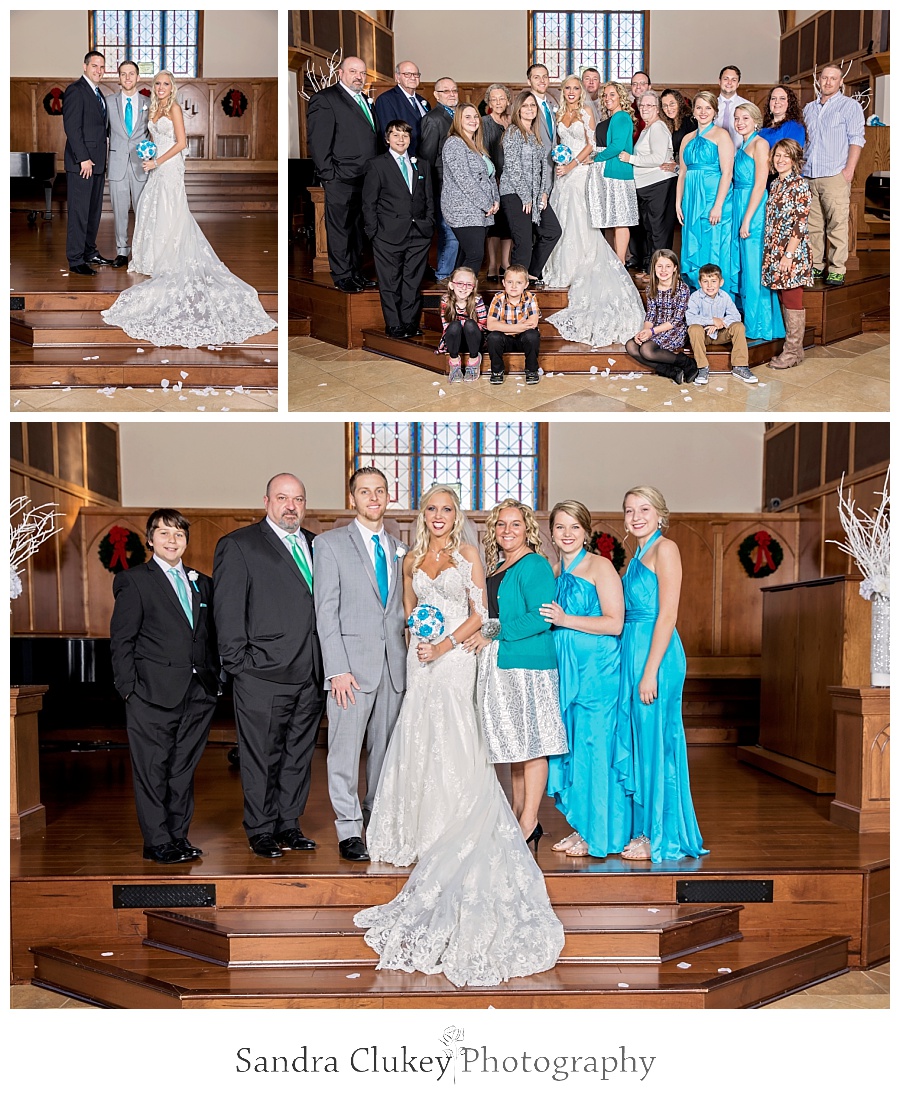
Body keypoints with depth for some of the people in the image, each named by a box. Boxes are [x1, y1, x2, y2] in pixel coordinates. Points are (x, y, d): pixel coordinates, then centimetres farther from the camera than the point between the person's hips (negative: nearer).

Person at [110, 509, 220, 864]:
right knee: (153, 770, -1)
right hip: (154, 694, -5)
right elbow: (121, 640, -3)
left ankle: (178, 836, 19)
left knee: (184, 769, 10)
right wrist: (130, 688, -10)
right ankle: (157, 842, 6)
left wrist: (215, 679, 7)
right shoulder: (133, 581, 1)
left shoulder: (202, 583, 17)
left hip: (198, 693, 5)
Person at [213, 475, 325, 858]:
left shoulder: (316, 545, 15)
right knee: (261, 758, 2)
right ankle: (261, 831, 13)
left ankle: (289, 824, 24)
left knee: (299, 755, 13)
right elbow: (227, 611, -5)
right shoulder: (238, 546, -1)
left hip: (310, 676, 5)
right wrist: (239, 663, -11)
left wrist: (328, 666, 9)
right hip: (263, 675, -5)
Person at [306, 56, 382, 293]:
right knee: (340, 228, 0)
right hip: (342, 179, -7)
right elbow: (318, 142, -11)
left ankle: (356, 271, 23)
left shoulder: (366, 100, 19)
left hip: (368, 179, 7)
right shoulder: (325, 99, -5)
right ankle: (342, 276, 7)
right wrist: (329, 175, -15)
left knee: (359, 227, 14)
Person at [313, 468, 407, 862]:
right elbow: (326, 611, -5)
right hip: (353, 663, -5)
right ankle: (349, 829, 4)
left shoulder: (399, 549, 15)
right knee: (346, 748, -4)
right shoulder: (330, 544, 0)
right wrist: (337, 670, -13)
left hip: (393, 665, 5)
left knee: (384, 747, 10)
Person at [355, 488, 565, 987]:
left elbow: (478, 613, -2)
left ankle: (455, 831, 1)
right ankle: (425, 830, 12)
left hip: (455, 657, -4)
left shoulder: (468, 554, 2)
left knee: (450, 740, -8)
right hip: (422, 657, 4)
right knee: (420, 738, 3)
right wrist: (423, 642, -2)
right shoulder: (412, 560, 13)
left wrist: (446, 644, -14)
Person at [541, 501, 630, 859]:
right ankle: (580, 827, 18)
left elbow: (614, 623, -13)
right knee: (569, 746, 8)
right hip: (564, 668, 7)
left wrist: (565, 620, -17)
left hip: (597, 668, -7)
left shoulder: (600, 566, -7)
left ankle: (598, 834, 6)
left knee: (593, 746, -4)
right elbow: (543, 621, 24)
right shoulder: (553, 572, 14)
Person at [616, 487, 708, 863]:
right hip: (632, 652, 9)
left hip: (656, 654, -9)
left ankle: (661, 838, 7)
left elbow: (667, 614, -16)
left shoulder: (665, 549, -9)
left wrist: (650, 672, -19)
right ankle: (644, 830, 22)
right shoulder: (636, 556, 18)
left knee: (654, 742, -3)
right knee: (636, 743, 12)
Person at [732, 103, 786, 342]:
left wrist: (747, 219, -19)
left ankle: (760, 325, 1)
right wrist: (740, 218, 11)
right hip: (740, 206, 9)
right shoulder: (742, 147, 17)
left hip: (754, 209, -9)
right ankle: (747, 319, 20)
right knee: (743, 265, 12)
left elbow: (760, 184, -15)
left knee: (754, 266, -5)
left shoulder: (759, 144, -9)